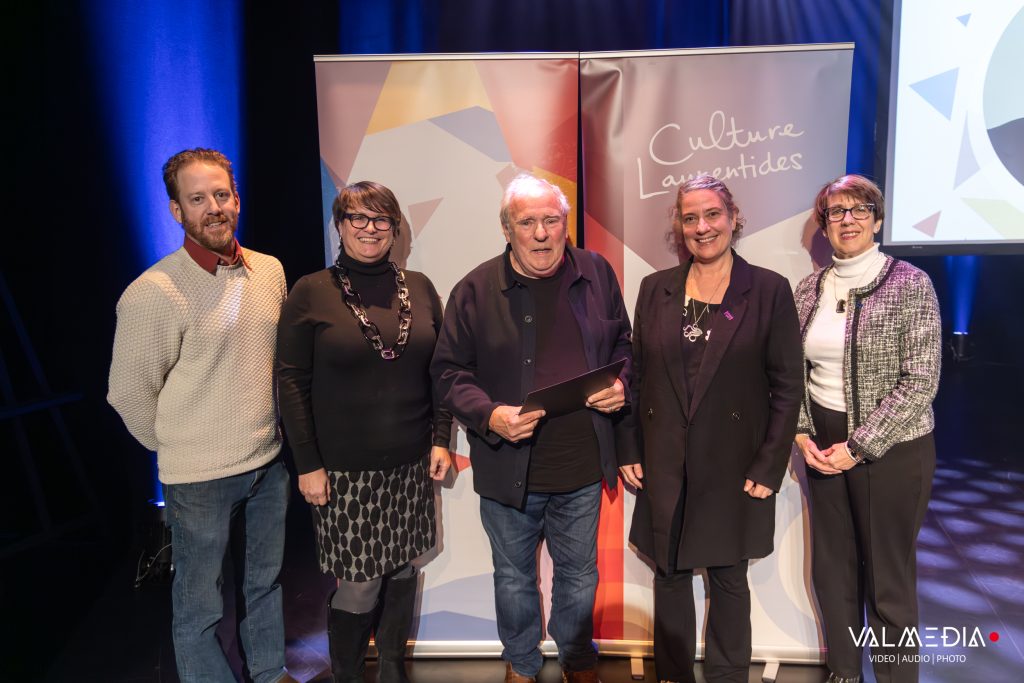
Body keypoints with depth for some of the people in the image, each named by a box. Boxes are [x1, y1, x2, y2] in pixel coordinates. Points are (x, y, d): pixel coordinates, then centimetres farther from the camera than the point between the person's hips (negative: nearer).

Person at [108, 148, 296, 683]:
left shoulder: (270, 271, 1)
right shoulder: (153, 293, -18)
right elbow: (129, 393, -11)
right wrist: (178, 447, 0)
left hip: (269, 462, 6)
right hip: (200, 477, -5)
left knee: (266, 580, 23)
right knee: (199, 603, 11)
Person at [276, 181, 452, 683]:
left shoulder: (419, 288, 5)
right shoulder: (311, 293, -5)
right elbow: (292, 383, -5)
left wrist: (441, 439, 4)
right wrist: (307, 465, -8)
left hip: (411, 465, 4)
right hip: (345, 471, -3)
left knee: (403, 571, 14)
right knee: (358, 585, 3)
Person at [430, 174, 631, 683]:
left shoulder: (596, 274, 1)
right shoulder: (476, 290, -7)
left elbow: (623, 344, 13)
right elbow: (448, 371, -4)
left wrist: (621, 383, -7)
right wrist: (489, 415, -20)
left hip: (581, 468, 2)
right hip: (509, 468, -1)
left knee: (579, 576, 19)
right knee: (514, 578, 18)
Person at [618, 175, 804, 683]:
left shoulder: (769, 290, -5)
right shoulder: (655, 289, 3)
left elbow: (787, 387, -4)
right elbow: (636, 378, 6)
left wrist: (769, 467, -9)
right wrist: (629, 452, 2)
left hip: (733, 467, -2)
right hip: (664, 466, 2)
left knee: (728, 579, 13)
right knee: (669, 577, 14)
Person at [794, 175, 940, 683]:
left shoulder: (910, 285, -9)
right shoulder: (809, 290, 5)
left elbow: (920, 382, -13)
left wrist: (858, 447, -15)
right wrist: (803, 434, -4)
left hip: (890, 448, -4)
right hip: (823, 445, 5)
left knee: (888, 578, 7)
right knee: (831, 568, 14)